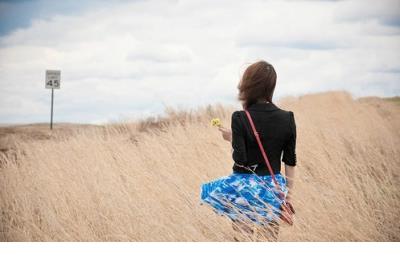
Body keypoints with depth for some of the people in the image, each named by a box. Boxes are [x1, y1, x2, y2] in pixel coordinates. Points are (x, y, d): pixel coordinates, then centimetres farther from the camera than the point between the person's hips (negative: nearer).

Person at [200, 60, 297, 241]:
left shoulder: (240, 118, -15)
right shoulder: (287, 118, -4)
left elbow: (240, 159, -17)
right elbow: (290, 161, 2)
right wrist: (287, 194, 11)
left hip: (246, 187, -4)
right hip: (274, 187, 4)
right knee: (271, 238, 21)